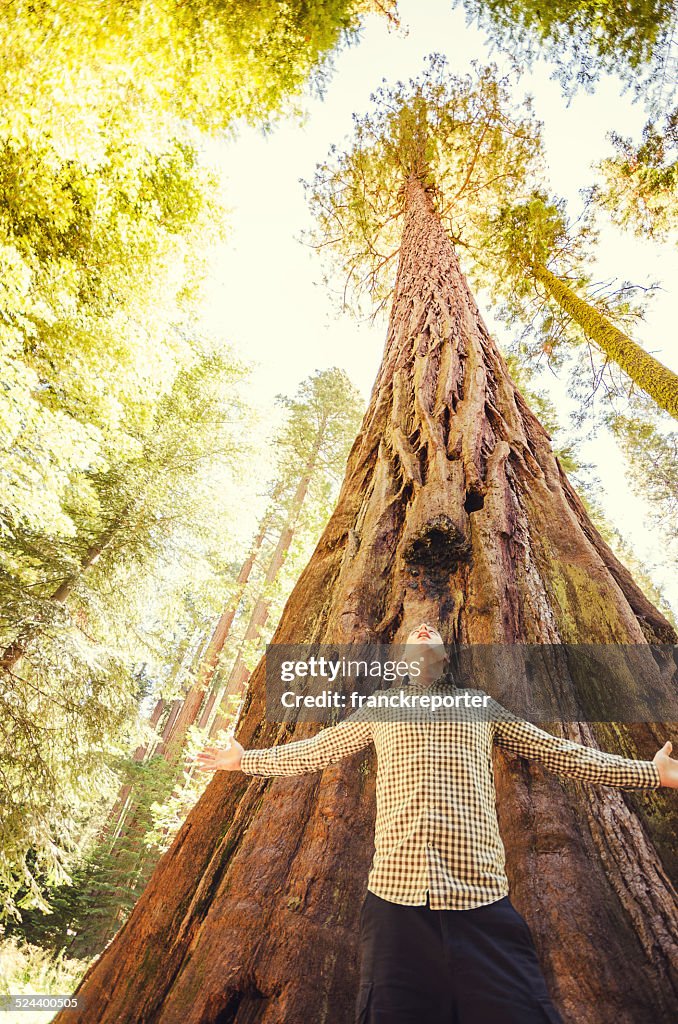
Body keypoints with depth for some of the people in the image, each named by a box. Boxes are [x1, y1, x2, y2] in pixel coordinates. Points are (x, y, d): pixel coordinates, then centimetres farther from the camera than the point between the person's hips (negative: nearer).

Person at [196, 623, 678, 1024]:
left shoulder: (480, 704, 14)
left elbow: (558, 752, 17)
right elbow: (309, 751, 21)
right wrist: (245, 759, 26)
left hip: (483, 898, 1)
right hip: (397, 898, 0)